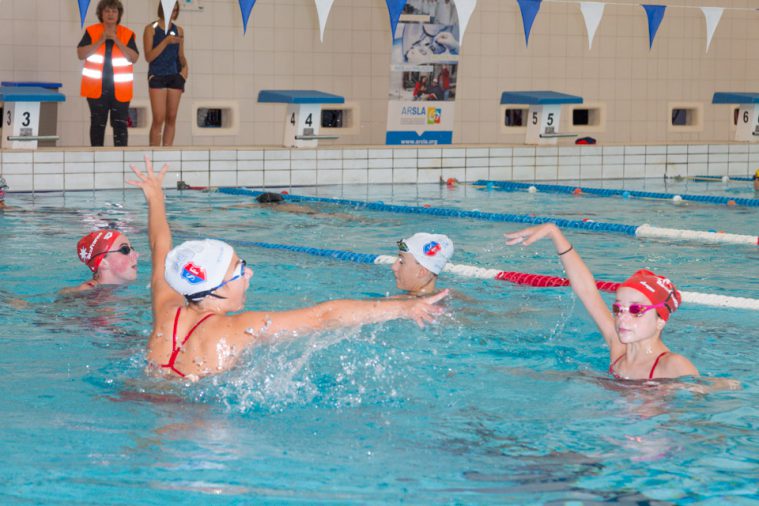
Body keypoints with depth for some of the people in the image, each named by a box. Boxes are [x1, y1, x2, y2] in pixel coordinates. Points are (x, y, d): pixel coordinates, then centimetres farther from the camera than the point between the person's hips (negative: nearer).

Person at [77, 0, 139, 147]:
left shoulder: (128, 34, 3)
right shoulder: (91, 31, 3)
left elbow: (134, 58, -6)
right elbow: (81, 54, -6)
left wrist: (117, 41, -14)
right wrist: (101, 40, -13)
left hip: (120, 88, 0)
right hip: (97, 87, 1)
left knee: (120, 124, -5)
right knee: (98, 124, 6)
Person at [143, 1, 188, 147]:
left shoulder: (179, 30, 11)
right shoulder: (151, 29, -2)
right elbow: (148, 56, -9)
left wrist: (185, 66, -3)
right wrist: (166, 41, -18)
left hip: (175, 76, 4)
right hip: (157, 76, -4)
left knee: (171, 118, 3)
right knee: (159, 119, -10)